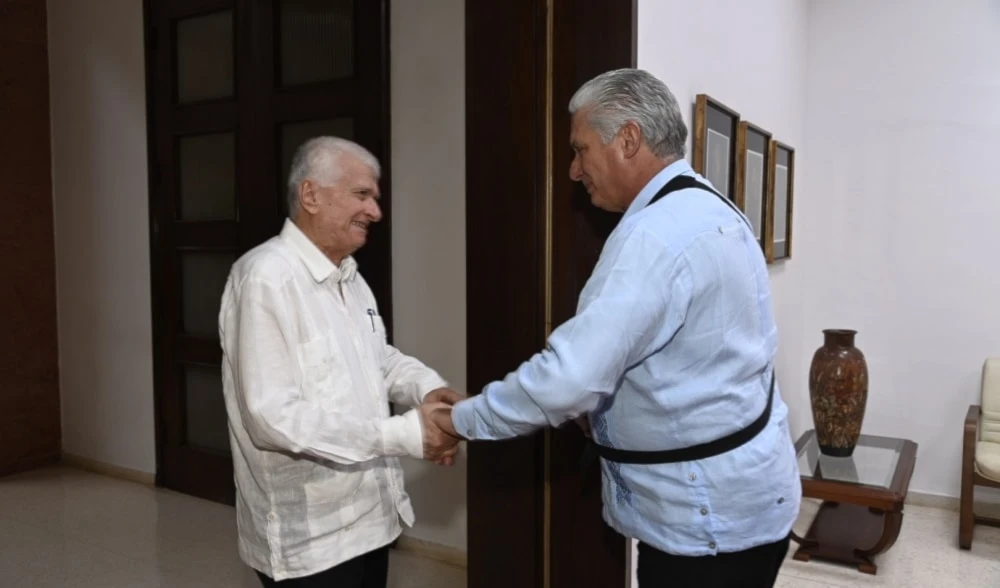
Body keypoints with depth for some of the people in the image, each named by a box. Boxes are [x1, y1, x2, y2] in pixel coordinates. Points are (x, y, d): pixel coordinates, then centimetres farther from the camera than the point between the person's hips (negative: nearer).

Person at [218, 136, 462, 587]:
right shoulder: (267, 277, -21)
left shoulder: (349, 277, 9)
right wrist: (404, 434, -26)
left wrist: (427, 386, -5)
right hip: (307, 537, -8)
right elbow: (274, 418, -27)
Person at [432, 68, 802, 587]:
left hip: (708, 516, -9)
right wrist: (612, 404, 9)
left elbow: (569, 376, -29)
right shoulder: (713, 212, 8)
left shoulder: (655, 234, -24)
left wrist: (464, 419, -14)